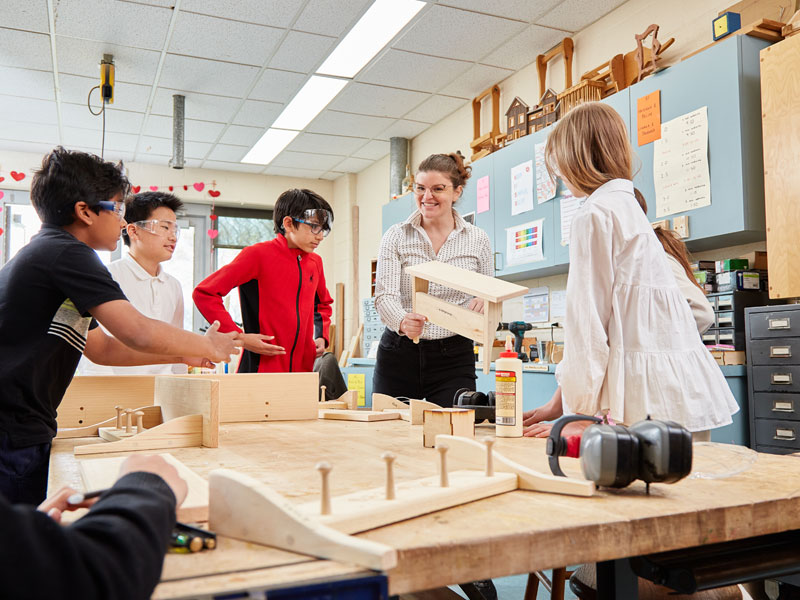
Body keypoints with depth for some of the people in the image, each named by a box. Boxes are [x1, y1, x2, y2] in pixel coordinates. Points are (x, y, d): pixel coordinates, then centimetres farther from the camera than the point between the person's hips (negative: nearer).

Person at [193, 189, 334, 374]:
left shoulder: (315, 262, 11)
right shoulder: (258, 254, -8)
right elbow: (204, 293, -10)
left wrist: (322, 336, 12)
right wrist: (239, 337, -14)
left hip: (305, 369, 6)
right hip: (262, 367, -5)